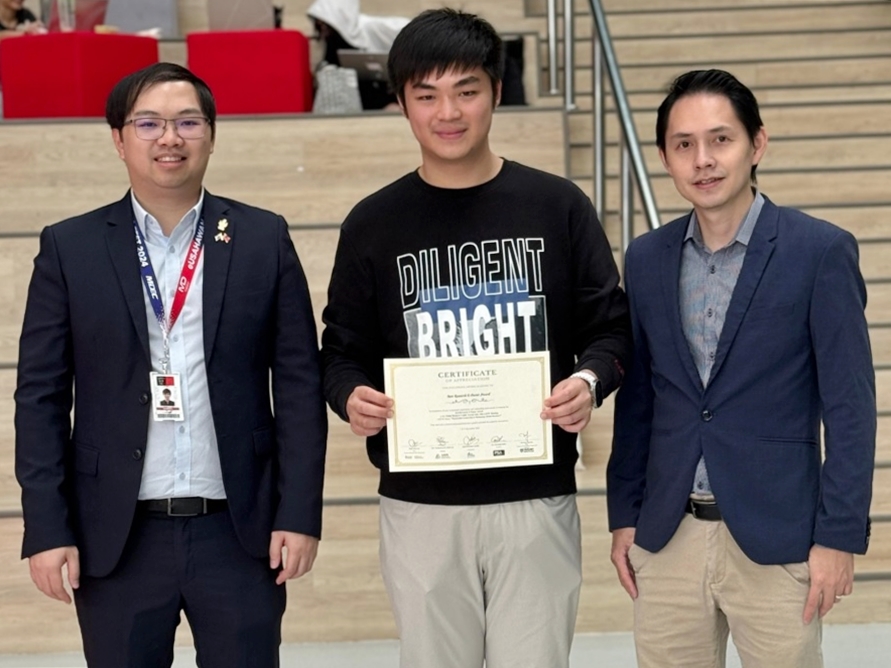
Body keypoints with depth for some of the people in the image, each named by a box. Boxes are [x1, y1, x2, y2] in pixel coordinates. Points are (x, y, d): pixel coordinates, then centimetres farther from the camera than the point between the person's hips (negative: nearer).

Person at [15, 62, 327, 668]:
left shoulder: (264, 240, 4)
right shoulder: (70, 249, 3)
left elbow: (299, 385, 2)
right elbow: (41, 397, 2)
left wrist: (300, 514, -4)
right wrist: (47, 529, -5)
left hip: (240, 532, 0)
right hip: (115, 540, 0)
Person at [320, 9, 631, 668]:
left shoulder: (558, 206, 2)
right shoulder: (373, 224, 4)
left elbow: (611, 328, 5)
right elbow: (343, 352, 8)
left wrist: (590, 381, -16)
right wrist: (352, 397, -14)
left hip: (536, 499, -1)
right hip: (420, 507, 1)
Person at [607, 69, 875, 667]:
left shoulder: (821, 251, -6)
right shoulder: (646, 259, 7)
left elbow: (849, 406, -7)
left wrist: (840, 536, -10)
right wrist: (624, 517, 10)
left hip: (775, 540, -4)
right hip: (666, 537, 4)